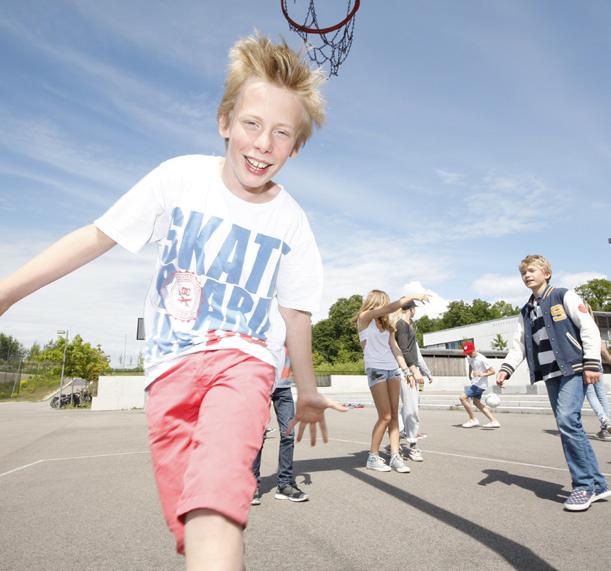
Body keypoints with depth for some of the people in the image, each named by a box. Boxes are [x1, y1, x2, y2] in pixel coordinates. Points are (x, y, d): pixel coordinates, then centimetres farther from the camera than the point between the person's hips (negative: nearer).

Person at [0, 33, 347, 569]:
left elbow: (296, 313, 7)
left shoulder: (291, 222, -3)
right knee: (189, 526, 0)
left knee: (216, 492, -30)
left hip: (241, 358, -1)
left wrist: (307, 392, 17)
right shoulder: (181, 176, -4)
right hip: (170, 365, 1)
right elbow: (99, 235, 1)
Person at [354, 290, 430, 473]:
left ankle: (395, 456, 5)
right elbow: (390, 308, -11)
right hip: (376, 370, -7)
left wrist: (407, 371, 8)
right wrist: (412, 296, -6)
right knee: (385, 416, -6)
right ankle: (373, 457, 6)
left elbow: (395, 349, 14)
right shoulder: (364, 318, -1)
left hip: (393, 369, 7)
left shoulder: (386, 324, 18)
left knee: (394, 415, 2)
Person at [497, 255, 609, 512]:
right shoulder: (526, 312, 17)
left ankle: (584, 484, -6)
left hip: (573, 368, -6)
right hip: (550, 374, 6)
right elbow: (518, 345, 13)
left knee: (567, 419, -19)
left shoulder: (564, 296, 1)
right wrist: (506, 368, -2)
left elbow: (588, 328, -6)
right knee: (569, 426, 5)